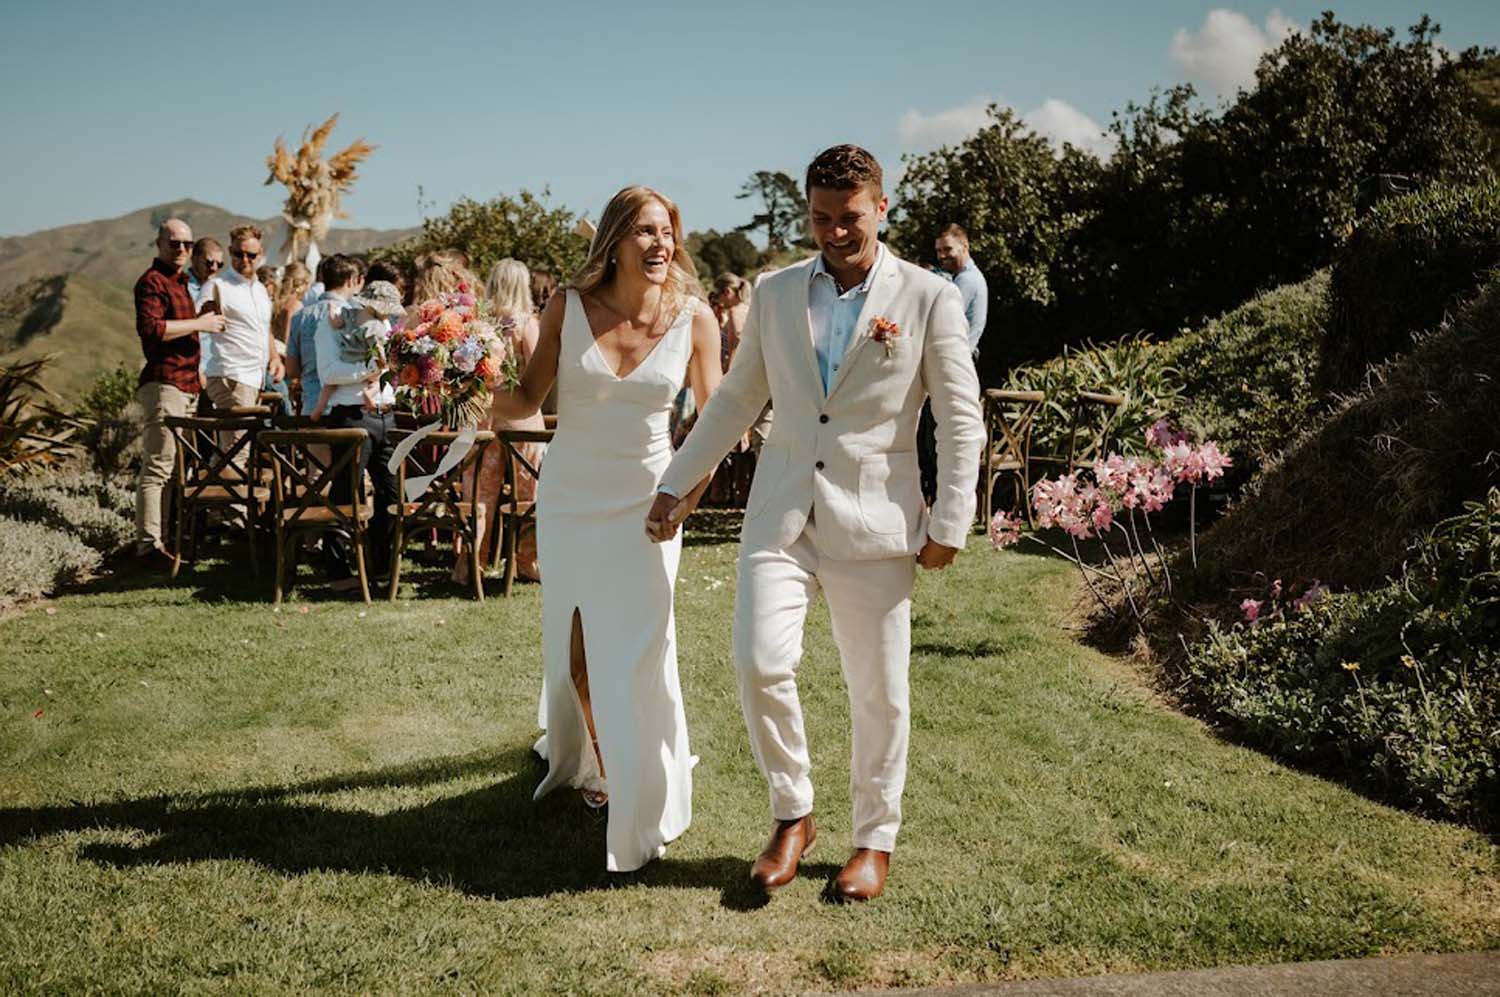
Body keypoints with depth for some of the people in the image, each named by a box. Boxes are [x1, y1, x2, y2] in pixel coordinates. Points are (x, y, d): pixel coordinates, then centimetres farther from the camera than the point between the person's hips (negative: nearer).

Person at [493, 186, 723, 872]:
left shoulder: (694, 319, -7)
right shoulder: (568, 307, -7)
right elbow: (526, 401, -3)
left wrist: (695, 486, -10)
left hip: (644, 501, -1)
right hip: (569, 497, 1)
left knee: (637, 651, -3)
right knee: (574, 647, 11)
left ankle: (642, 800, 16)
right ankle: (589, 759, 39)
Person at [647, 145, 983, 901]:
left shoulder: (928, 298, -2)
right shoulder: (774, 293, 8)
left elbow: (961, 420, -1)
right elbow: (737, 398, 15)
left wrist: (949, 524, -5)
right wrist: (677, 484, 14)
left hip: (874, 520, -2)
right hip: (781, 511, 2)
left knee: (878, 690, 5)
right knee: (760, 662, -13)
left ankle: (875, 840, 25)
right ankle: (792, 815, 10)